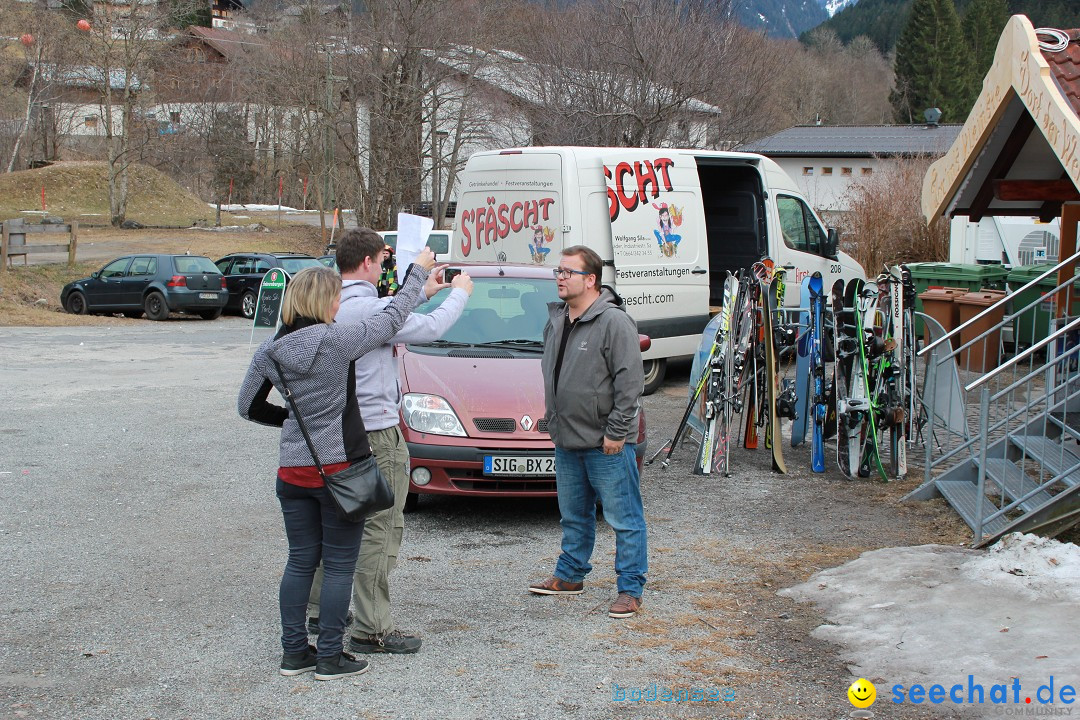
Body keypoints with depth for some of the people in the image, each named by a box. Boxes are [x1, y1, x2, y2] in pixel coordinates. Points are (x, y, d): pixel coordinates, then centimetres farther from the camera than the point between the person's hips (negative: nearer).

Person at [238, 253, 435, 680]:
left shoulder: (271, 351, 1)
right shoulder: (337, 341, -14)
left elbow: (248, 407, 11)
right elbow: (393, 318, -1)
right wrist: (418, 272, 12)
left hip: (292, 469, 5)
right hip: (338, 467, -5)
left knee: (300, 561, 14)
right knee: (339, 565, 4)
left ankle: (294, 652, 19)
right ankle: (330, 658, 8)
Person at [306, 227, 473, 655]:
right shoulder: (368, 308, -21)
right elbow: (430, 329, -14)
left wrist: (422, 292, 26)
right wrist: (460, 293, 3)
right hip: (376, 432, -9)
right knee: (381, 528, -3)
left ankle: (322, 609, 29)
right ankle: (372, 630, 0)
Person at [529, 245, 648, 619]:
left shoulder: (614, 322, -15)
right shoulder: (556, 320, 11)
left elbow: (630, 381, -18)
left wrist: (616, 431, -18)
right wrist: (554, 420, 19)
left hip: (606, 445, -8)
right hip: (566, 441, 8)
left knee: (624, 518, -1)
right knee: (573, 515, 21)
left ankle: (630, 589, 5)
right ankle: (570, 576, 34)